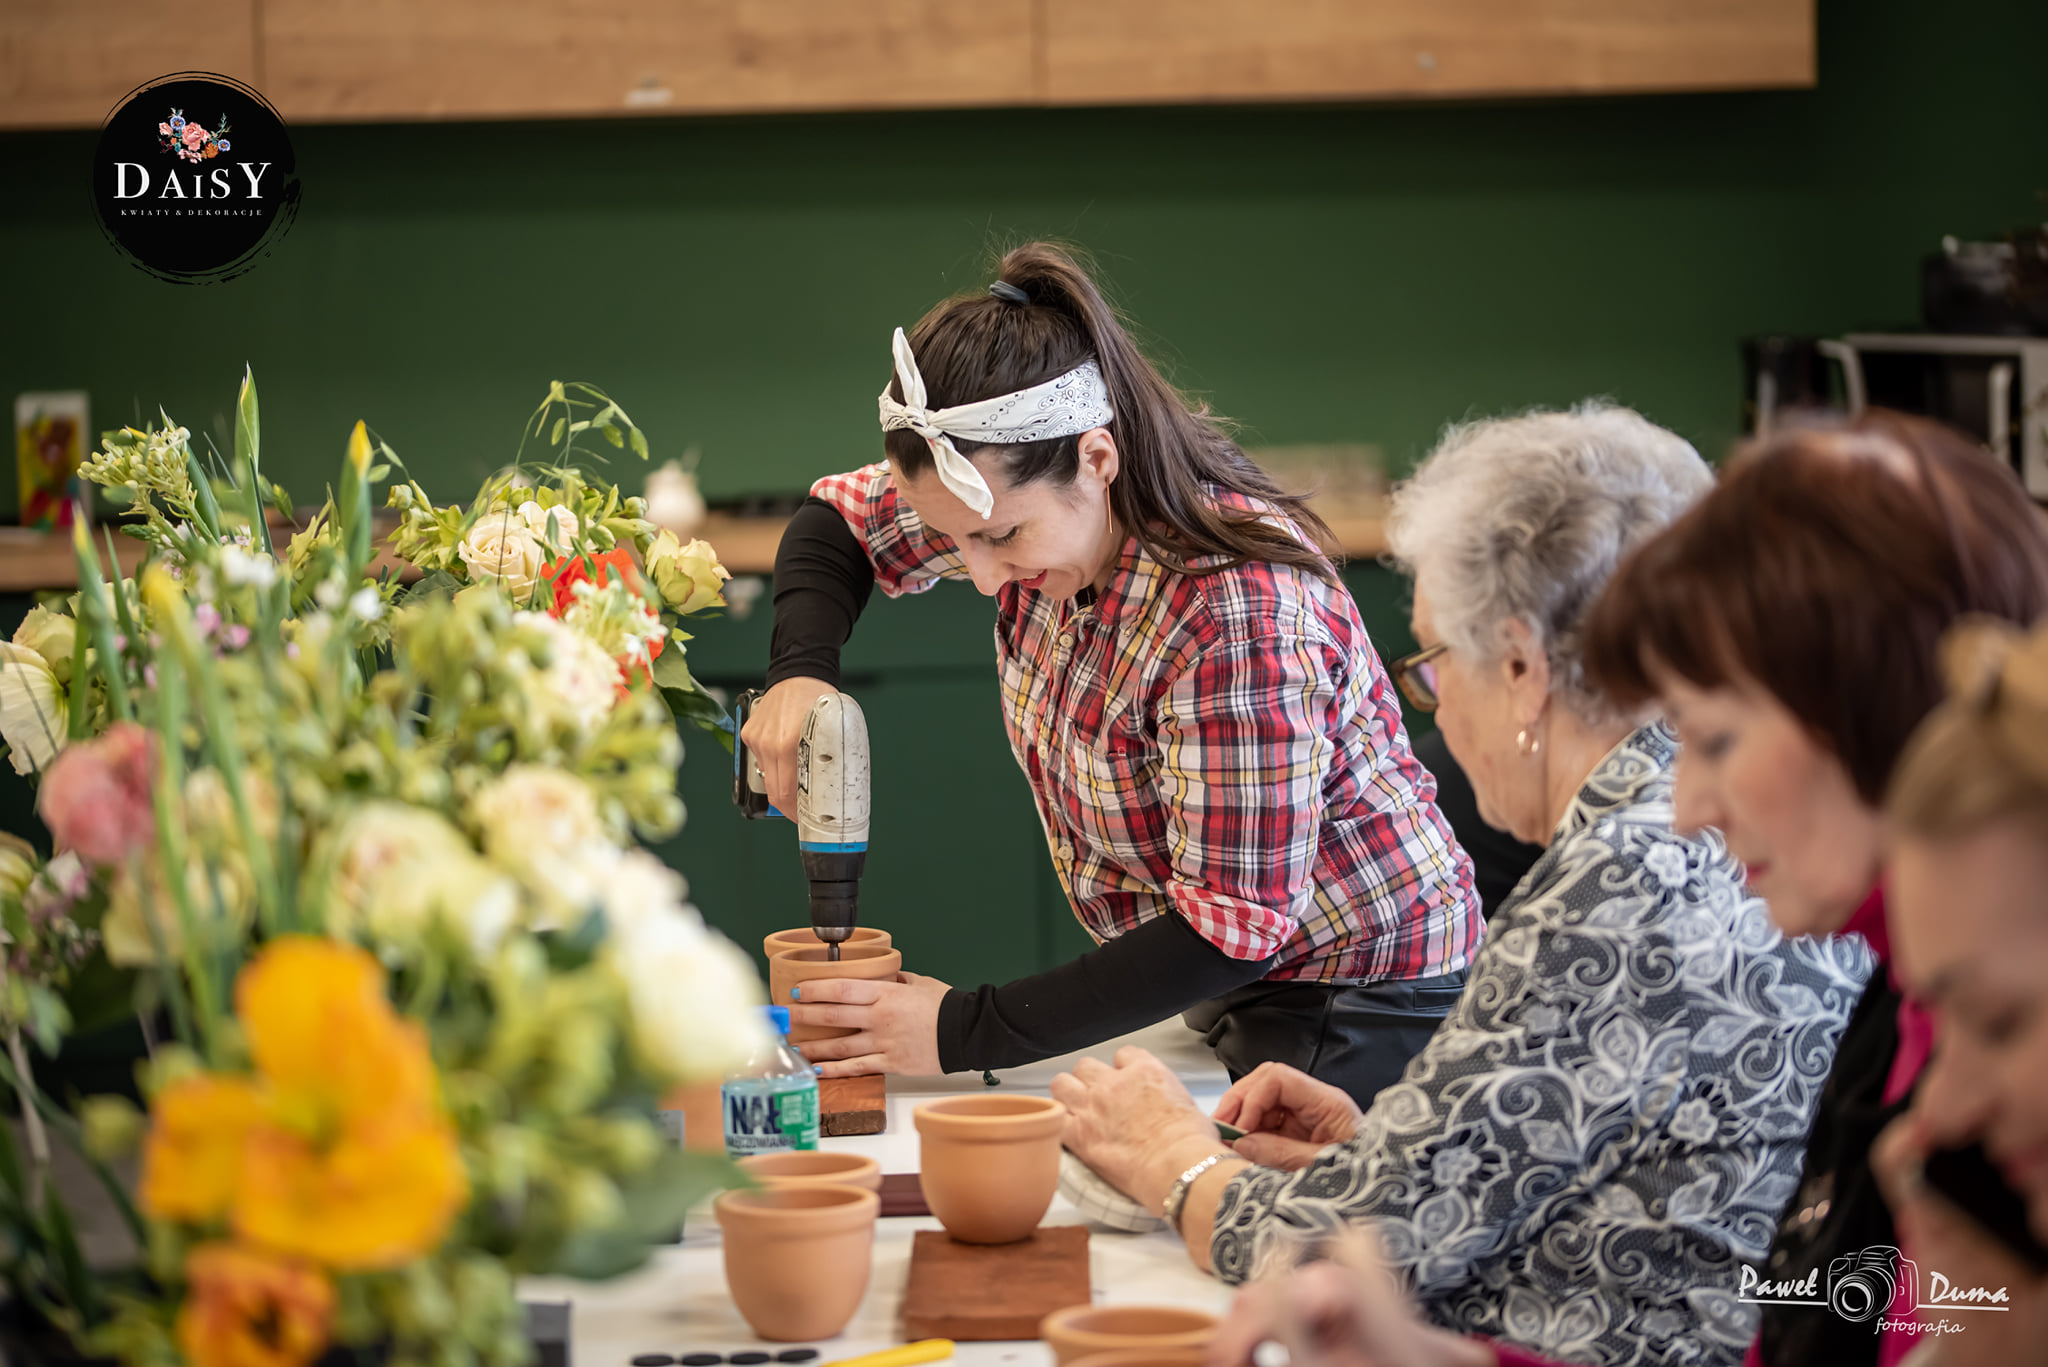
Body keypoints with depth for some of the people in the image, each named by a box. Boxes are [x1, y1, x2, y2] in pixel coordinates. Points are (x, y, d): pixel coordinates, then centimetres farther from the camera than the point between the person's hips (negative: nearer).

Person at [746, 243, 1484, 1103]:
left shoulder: (1239, 610, -32)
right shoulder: (1028, 497, -10)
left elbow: (1233, 927, -30)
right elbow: (839, 522, 11)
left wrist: (964, 1033, -28)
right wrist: (798, 672, -11)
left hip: (1360, 1011, -7)